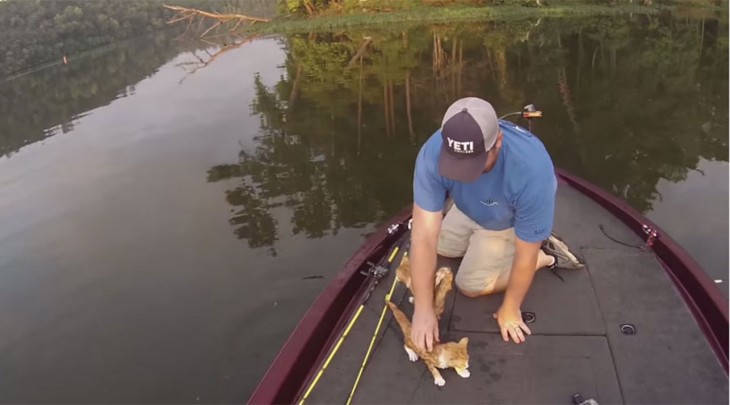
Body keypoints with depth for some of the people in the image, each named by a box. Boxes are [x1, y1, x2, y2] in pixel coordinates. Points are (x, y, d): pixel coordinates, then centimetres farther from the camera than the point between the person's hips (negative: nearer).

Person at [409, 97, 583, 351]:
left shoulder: (532, 170, -46)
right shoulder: (433, 153, -37)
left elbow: (526, 254, -31)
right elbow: (424, 236, -34)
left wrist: (510, 309, -19)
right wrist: (423, 309, -34)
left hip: (511, 222, -4)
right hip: (469, 209, 4)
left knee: (470, 285, -5)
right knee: (438, 246, 19)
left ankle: (546, 257, 10)